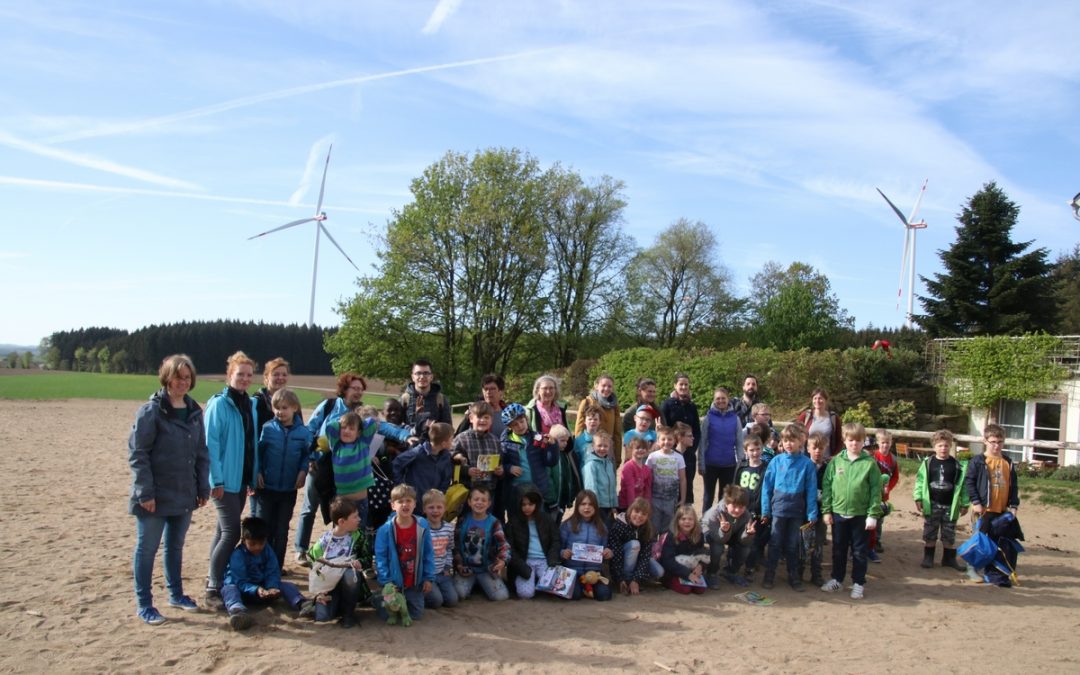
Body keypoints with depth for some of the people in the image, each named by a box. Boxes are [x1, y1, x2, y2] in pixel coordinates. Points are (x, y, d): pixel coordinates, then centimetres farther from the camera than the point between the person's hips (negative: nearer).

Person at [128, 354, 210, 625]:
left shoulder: (194, 412, 6)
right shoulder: (151, 411, -12)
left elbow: (201, 453, 11)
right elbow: (137, 453, -14)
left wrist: (203, 487, 8)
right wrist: (145, 492, -17)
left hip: (183, 495, 6)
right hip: (155, 497, -6)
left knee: (175, 546, 19)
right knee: (147, 549, 6)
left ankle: (176, 593, 33)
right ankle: (143, 604, 18)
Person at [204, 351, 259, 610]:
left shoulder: (250, 404, 11)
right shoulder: (218, 404, -12)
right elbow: (211, 444, -16)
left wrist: (254, 476, 13)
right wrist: (217, 480, -19)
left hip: (242, 479, 7)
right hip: (225, 480, -7)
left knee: (224, 530, 16)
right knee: (232, 532, -10)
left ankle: (215, 577, 27)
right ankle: (213, 589, -2)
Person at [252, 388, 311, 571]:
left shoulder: (303, 432, -5)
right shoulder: (267, 428, -8)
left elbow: (307, 454, 4)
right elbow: (257, 452, -2)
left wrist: (303, 471, -10)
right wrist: (257, 472, -11)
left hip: (289, 489, 1)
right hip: (266, 487, -1)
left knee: (281, 529, 12)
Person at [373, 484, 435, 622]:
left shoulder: (423, 526, -9)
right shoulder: (385, 530, -17)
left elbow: (429, 553, -1)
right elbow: (380, 557, -10)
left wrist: (429, 578, -2)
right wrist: (386, 582, -12)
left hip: (415, 583, 2)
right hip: (394, 583, -2)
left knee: (417, 615, 7)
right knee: (389, 616, 2)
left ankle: (403, 604, 36)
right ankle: (378, 599, 31)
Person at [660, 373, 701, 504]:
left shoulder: (692, 407, 11)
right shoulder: (667, 404, -1)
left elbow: (697, 431, 13)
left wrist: (692, 448, -1)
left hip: (689, 454, 4)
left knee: (687, 485, 5)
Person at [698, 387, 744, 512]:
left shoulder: (735, 418, -1)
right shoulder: (708, 417, -5)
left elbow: (739, 442, 3)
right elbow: (702, 442, -3)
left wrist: (740, 462, 1)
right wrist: (701, 463, -5)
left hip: (729, 464, 1)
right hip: (710, 464, -1)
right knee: (709, 495, 11)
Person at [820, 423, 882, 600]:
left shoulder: (870, 463, -6)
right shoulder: (836, 461, -1)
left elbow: (876, 490, -6)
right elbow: (827, 486, 1)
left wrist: (873, 514, -9)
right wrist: (826, 510, -2)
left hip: (861, 514, -2)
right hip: (838, 513, 2)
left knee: (859, 551, 10)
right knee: (838, 549, 15)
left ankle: (859, 583, 23)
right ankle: (837, 579, 29)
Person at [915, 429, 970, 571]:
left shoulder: (957, 465, -3)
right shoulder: (927, 463, -4)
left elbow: (962, 485, 1)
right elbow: (920, 481, 0)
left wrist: (964, 504, 1)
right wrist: (918, 498, -5)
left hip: (950, 506, 0)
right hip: (932, 505, 0)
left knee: (949, 535, 11)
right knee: (929, 534, 8)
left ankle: (949, 558, 24)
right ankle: (928, 557, 20)